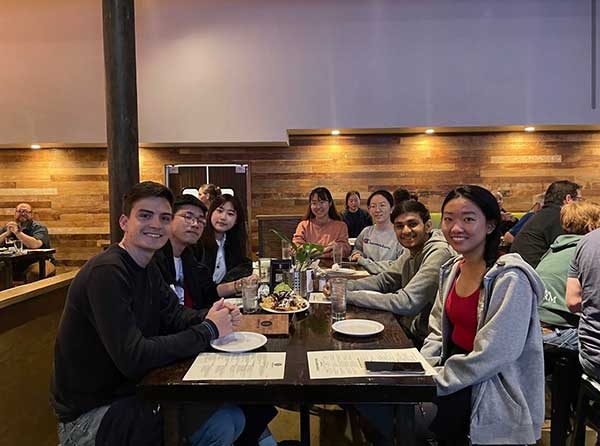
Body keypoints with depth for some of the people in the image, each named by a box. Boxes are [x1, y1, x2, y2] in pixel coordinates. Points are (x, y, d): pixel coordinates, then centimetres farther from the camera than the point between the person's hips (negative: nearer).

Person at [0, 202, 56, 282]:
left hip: (36, 262, -5)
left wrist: (17, 232, -18)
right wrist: (7, 233, -10)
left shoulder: (39, 227, -1)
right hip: (13, 265, 5)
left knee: (35, 272, -34)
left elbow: (35, 244, -21)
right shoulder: (7, 227, 15)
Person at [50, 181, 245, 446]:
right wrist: (208, 330, -22)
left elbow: (174, 315, 7)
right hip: (90, 414, -8)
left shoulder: (147, 267, 5)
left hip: (131, 389, 8)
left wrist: (209, 317, -15)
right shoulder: (106, 272, -25)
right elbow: (133, 358, -31)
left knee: (233, 416, 2)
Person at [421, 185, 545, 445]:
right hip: (454, 369, 7)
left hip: (491, 393, -6)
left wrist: (434, 382, -17)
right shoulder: (452, 270, 4)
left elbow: (492, 356, -22)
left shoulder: (510, 279, -20)